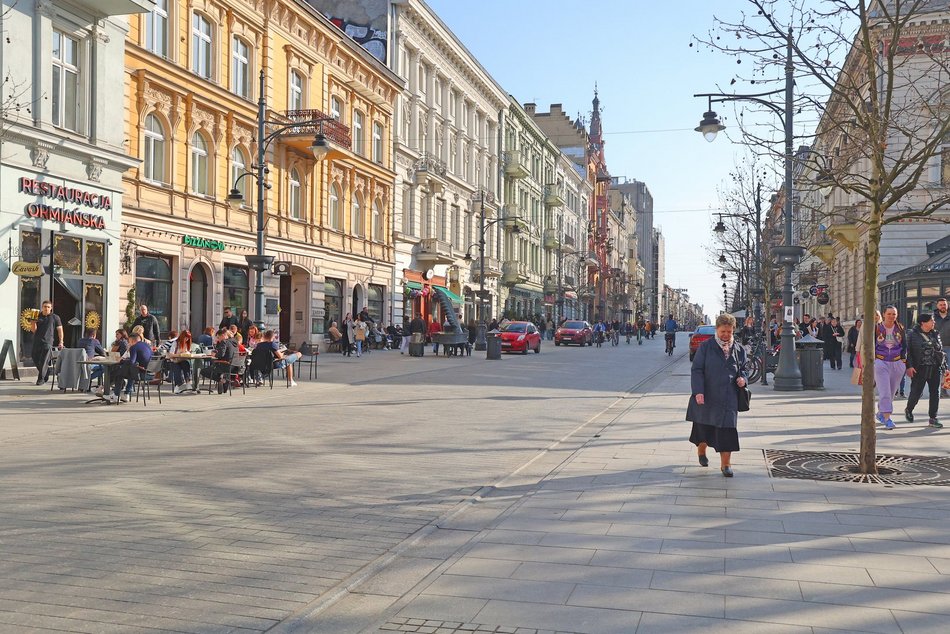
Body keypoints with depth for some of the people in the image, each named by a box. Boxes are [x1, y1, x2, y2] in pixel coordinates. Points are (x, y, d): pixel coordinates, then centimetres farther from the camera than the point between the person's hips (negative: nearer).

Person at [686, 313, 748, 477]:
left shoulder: (739, 350, 6)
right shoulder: (705, 347, -3)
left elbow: (742, 369, 19)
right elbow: (696, 370, -7)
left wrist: (742, 378, -5)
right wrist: (698, 391, -17)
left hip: (729, 398, 1)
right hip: (707, 396, -1)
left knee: (727, 429, -4)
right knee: (703, 426, 12)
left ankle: (725, 463, 6)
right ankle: (701, 452, 41)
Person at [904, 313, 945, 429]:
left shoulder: (935, 334, 12)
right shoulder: (912, 334, -3)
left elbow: (941, 351, 17)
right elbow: (907, 351, -7)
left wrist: (943, 366, 12)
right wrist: (909, 366, -17)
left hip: (935, 369, 5)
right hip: (919, 370, -4)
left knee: (935, 393, 1)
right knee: (916, 392, -2)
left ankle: (933, 419, 7)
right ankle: (908, 410, 27)